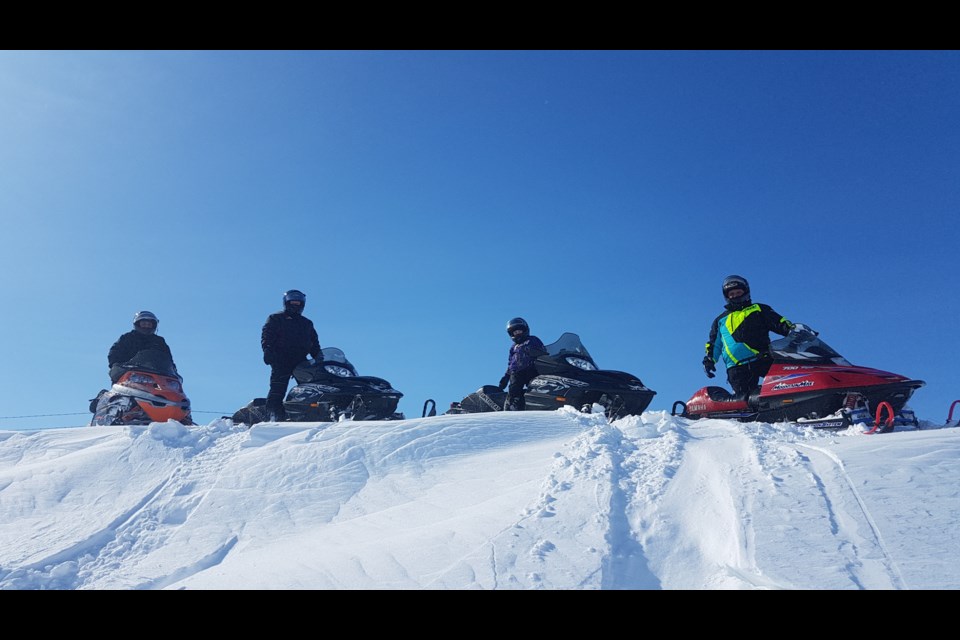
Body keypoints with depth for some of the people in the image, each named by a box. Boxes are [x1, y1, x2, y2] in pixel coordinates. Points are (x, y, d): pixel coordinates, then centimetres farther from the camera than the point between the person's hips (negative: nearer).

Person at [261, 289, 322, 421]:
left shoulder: (307, 323, 28)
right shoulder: (275, 319, 15)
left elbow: (314, 343, 26)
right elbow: (266, 336, 2)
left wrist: (319, 357, 9)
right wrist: (268, 351, -16)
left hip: (301, 361, 4)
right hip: (281, 361, -4)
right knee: (278, 389, -14)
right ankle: (275, 413, -18)